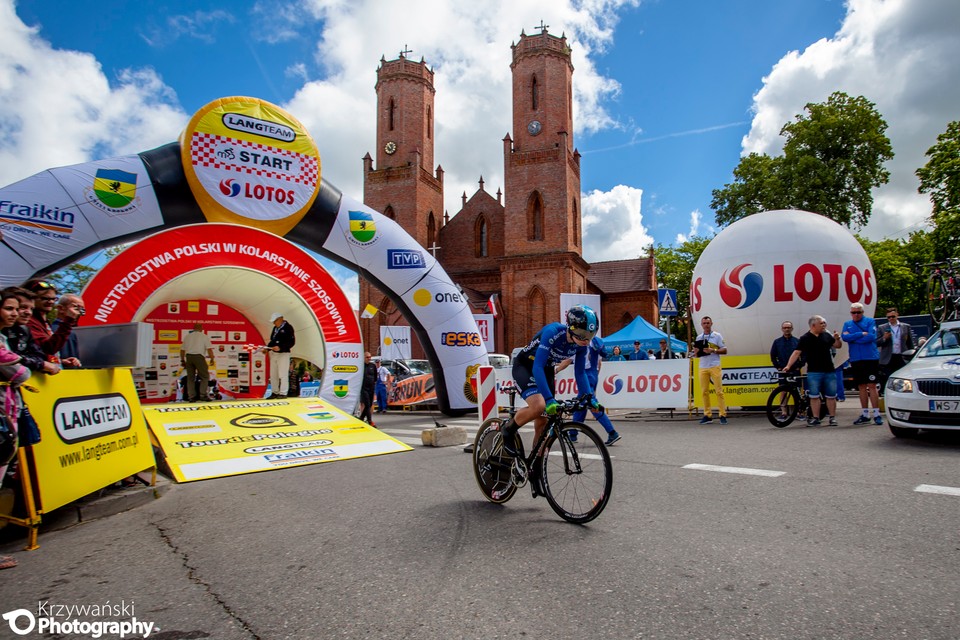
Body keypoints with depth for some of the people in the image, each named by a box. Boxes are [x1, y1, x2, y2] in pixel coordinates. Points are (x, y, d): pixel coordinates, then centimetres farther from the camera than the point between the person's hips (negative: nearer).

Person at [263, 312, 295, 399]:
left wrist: (280, 347, -24)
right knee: (273, 374, 12)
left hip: (283, 354, -8)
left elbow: (292, 342, -16)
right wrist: (267, 348, 5)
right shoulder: (275, 328, 14)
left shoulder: (288, 328, -10)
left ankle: (283, 393, 1)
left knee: (282, 375, -6)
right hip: (273, 353, 8)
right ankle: (275, 392, 20)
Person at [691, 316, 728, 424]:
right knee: (705, 391, 2)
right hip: (703, 367, 4)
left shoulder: (717, 336, 4)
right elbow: (696, 354, 19)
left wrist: (713, 350, -14)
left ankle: (723, 415, -4)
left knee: (719, 391, -6)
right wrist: (695, 352, -4)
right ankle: (707, 415, 5)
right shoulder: (699, 338, 15)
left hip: (715, 366, -4)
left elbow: (724, 350, 1)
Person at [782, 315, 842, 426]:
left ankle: (832, 418, 15)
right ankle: (815, 418, 7)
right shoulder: (805, 338, -4)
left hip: (829, 371, 3)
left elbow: (838, 346, 18)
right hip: (814, 372, -3)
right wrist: (788, 366, -16)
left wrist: (837, 338, -4)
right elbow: (796, 352, -7)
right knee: (814, 396, 0)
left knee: (831, 396, 6)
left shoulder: (826, 336, 9)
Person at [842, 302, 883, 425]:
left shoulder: (870, 321, 2)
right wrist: (862, 334, -13)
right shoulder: (847, 324, 12)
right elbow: (844, 337, -5)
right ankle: (865, 414, 15)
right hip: (856, 360, 4)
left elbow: (872, 336, -13)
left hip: (871, 358, -4)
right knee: (862, 387, 9)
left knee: (872, 386, -6)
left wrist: (853, 338, -9)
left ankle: (876, 414, -2)